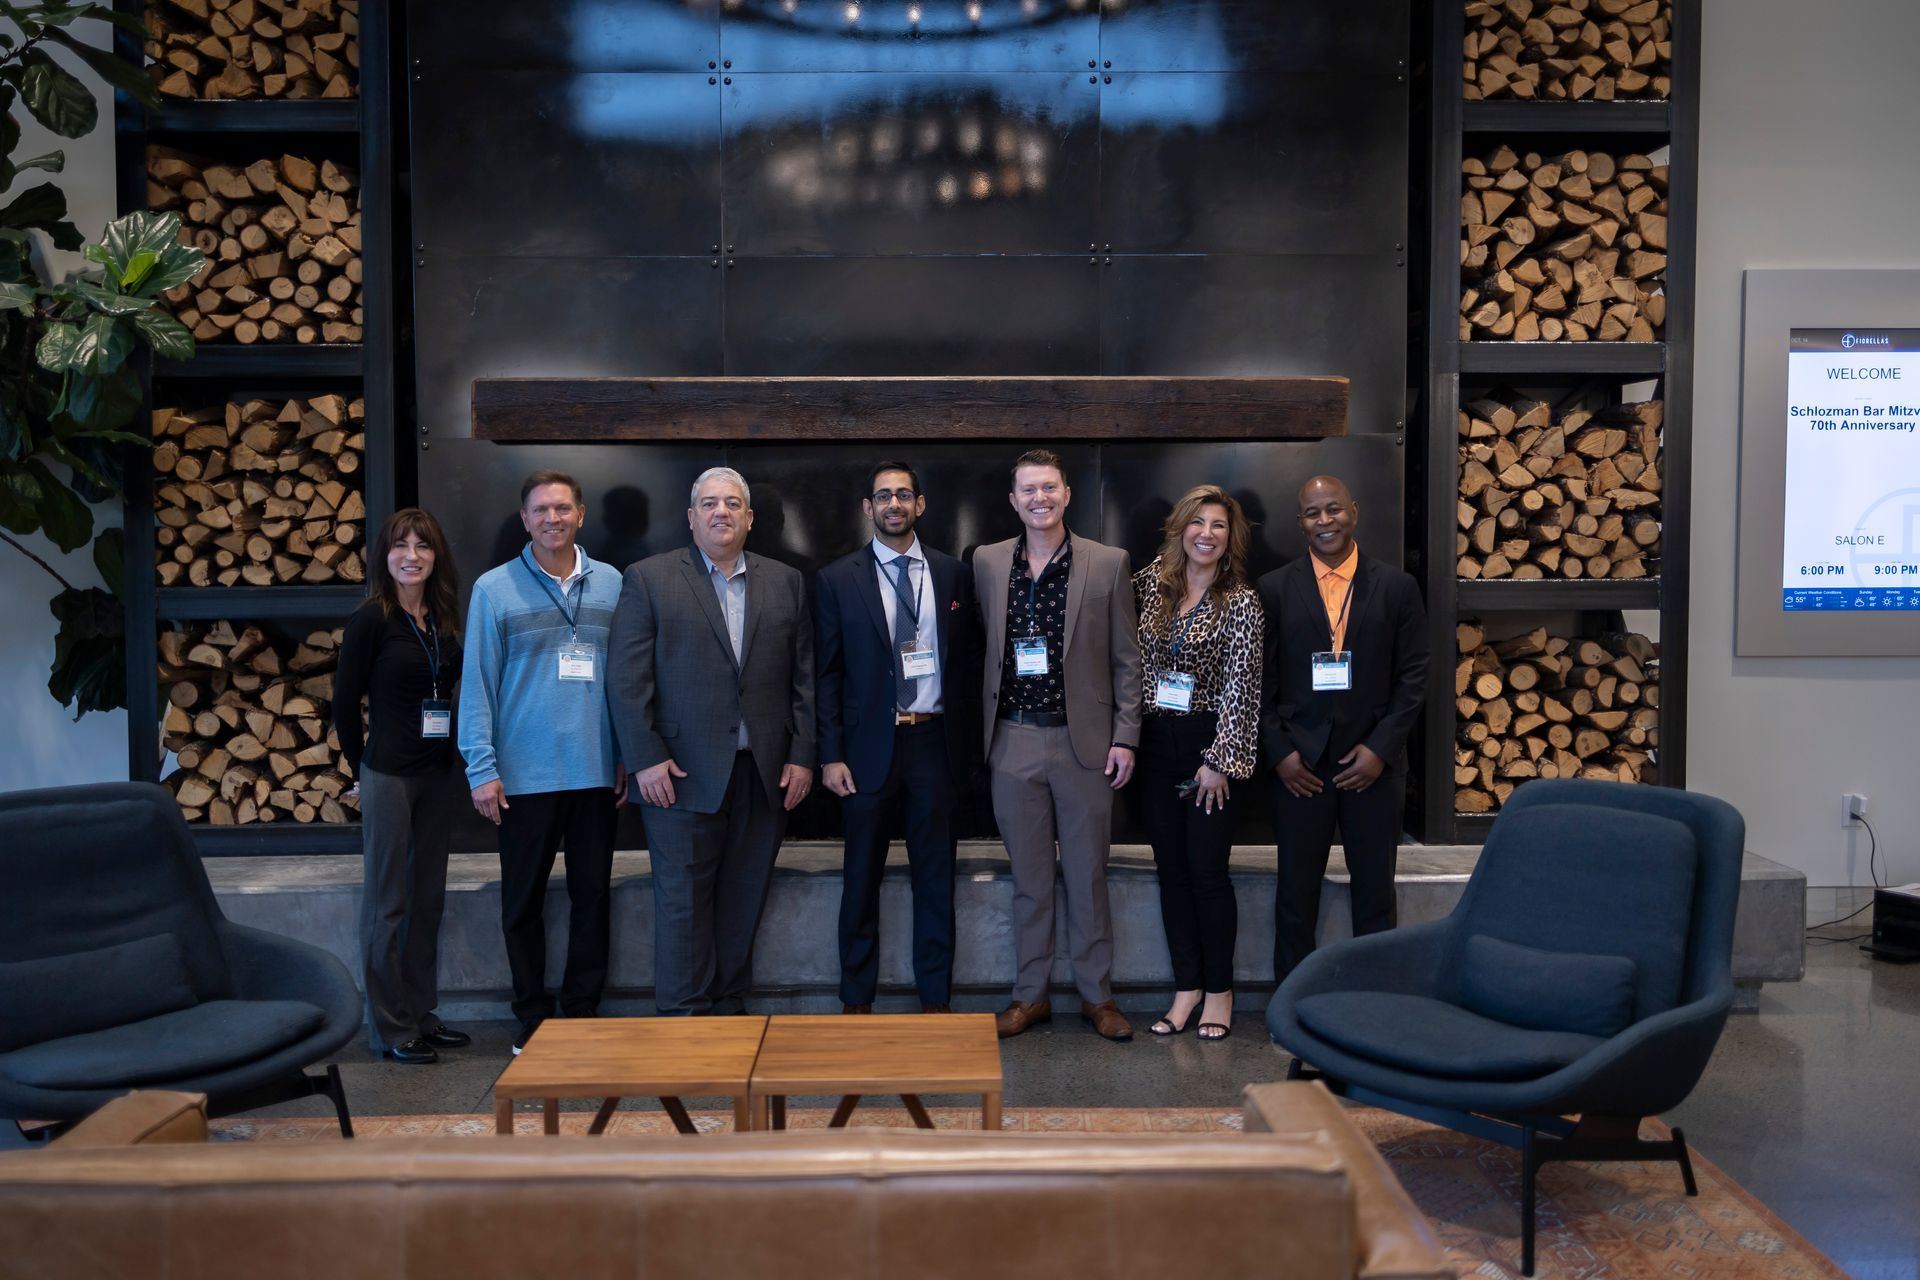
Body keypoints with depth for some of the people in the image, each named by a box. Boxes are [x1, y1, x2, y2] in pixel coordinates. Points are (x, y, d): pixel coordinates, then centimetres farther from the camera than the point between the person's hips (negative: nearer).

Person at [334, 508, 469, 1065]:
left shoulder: (444, 619, 7)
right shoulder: (370, 619, -10)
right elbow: (345, 700, -5)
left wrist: (454, 757, 7)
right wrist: (363, 765, 2)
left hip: (437, 773, 6)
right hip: (388, 774, -6)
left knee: (427, 898, 13)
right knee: (388, 903, 2)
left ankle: (421, 1015, 24)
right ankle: (390, 1029, 11)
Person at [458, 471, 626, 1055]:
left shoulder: (611, 584, 4)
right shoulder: (495, 589, -1)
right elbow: (477, 683, -2)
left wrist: (629, 757, 2)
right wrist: (481, 768, -7)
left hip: (596, 771, 2)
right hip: (523, 775, -1)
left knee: (592, 895, 8)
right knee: (523, 900, 8)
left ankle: (582, 1013, 21)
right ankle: (533, 1017, 22)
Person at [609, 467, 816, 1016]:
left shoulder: (786, 583, 12)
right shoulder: (648, 579, 3)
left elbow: (803, 677, 10)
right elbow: (629, 678, -2)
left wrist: (802, 756, 2)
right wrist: (647, 759, -9)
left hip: (766, 773, 3)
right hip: (684, 773, -3)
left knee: (743, 902, 9)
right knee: (683, 902, 1)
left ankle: (729, 1009, 20)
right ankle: (682, 1017, 10)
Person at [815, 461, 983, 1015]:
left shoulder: (953, 574, 5)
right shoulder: (837, 580, 1)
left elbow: (970, 660, 9)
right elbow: (827, 675, 0)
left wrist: (968, 739, 2)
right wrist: (830, 755, -6)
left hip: (935, 742, 1)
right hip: (870, 745, -1)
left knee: (935, 876, 9)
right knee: (862, 879, 8)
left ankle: (936, 997, 20)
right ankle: (857, 999, 20)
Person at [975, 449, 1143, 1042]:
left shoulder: (1108, 564, 0)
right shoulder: (988, 562, 6)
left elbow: (1125, 659, 1)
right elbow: (985, 649, 11)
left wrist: (1125, 737, -3)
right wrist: (985, 733, 8)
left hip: (1084, 742, -1)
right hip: (1014, 742, 2)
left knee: (1088, 876, 7)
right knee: (1028, 877, 10)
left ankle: (1097, 994, 21)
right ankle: (1030, 994, 22)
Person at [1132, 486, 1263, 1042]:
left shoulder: (1241, 602, -7)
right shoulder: (1152, 582, 5)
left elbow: (1239, 684, -11)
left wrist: (1218, 760, -14)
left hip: (1211, 745, -4)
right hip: (1157, 744, 4)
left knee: (1207, 869, -2)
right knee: (1171, 869, 8)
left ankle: (1219, 991, 13)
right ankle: (1187, 987, 18)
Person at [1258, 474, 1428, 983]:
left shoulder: (1397, 587, 3)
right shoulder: (1274, 589, 3)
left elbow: (1412, 677, 2)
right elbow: (1261, 680, 2)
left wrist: (1380, 748, -7)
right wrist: (1280, 752, -6)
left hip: (1375, 762, 0)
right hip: (1299, 763, 0)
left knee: (1375, 891, 8)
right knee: (1296, 893, 7)